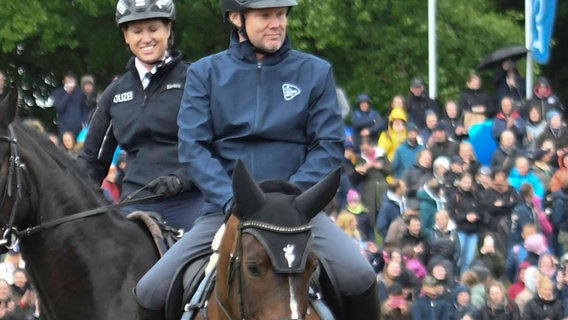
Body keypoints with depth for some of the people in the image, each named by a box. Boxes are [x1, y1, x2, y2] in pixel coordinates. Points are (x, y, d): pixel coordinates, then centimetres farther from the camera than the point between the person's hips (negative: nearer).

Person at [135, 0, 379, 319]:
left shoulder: (316, 72, 5)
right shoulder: (205, 74, 6)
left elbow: (329, 146, 0)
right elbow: (193, 146, -2)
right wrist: (231, 202, -17)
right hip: (223, 210, 1)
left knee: (359, 277, -26)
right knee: (150, 292, -13)